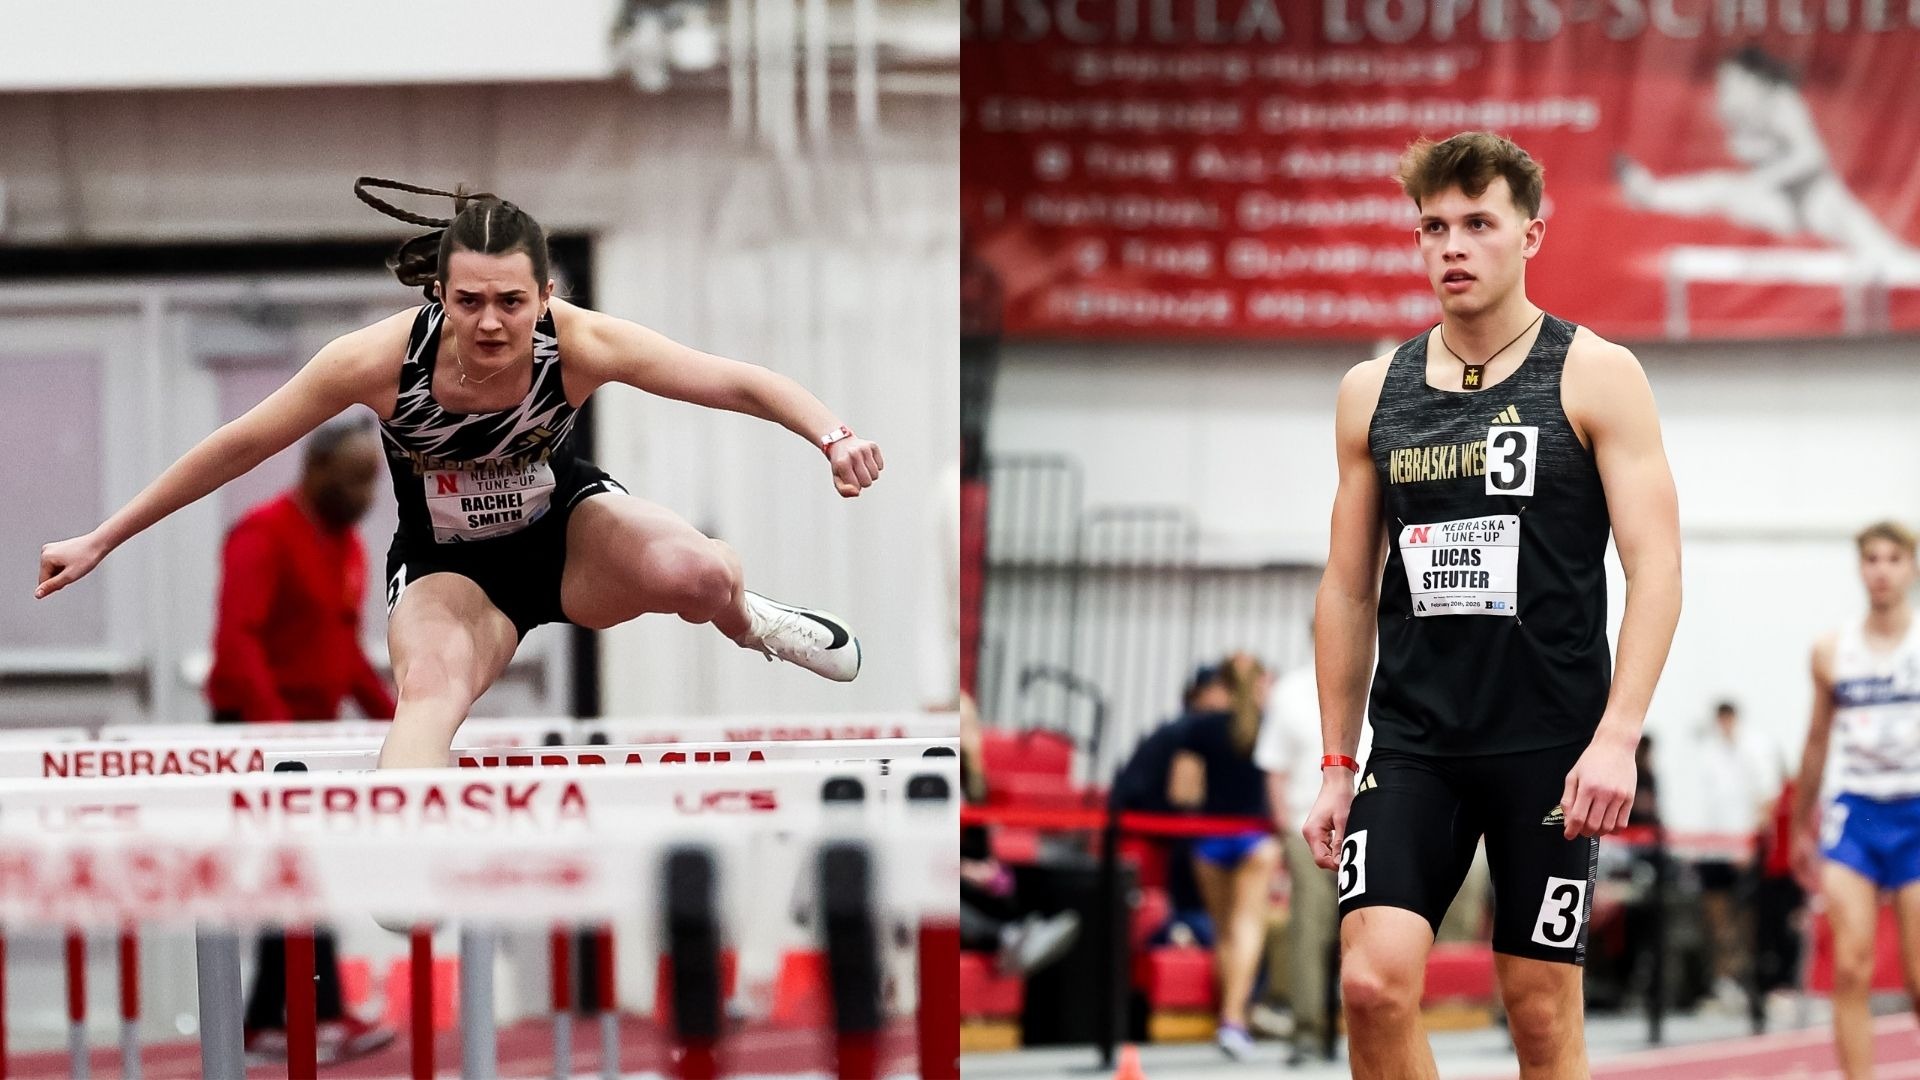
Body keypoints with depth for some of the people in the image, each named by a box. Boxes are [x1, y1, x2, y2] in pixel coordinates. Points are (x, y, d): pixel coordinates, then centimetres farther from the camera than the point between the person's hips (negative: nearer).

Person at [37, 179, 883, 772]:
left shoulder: (578, 345, -28)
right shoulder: (382, 360, -29)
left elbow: (740, 383, -26)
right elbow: (238, 447, -19)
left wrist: (833, 437, -46)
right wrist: (100, 543, -16)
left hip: (567, 530, 1)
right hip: (448, 569, -1)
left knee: (697, 573, -28)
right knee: (430, 684, -34)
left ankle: (745, 624, 10)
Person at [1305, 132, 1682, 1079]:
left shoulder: (1594, 377, -1)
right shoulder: (1373, 393, 10)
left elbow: (1655, 567, -7)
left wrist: (1618, 737, -18)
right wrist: (1336, 763, 11)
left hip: (1551, 744, -3)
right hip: (1413, 743, 3)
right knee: (1373, 982, -15)